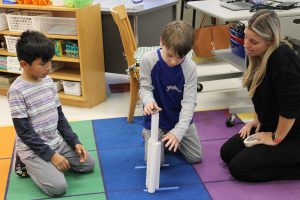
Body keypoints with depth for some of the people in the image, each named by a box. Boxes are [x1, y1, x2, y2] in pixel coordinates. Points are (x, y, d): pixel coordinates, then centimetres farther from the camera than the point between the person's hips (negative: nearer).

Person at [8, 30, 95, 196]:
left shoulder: (48, 80, 2)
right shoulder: (17, 91, -20)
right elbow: (24, 132, -19)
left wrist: (74, 142, 1)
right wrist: (51, 155, -20)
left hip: (56, 141, 7)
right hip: (33, 148, -7)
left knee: (88, 164, 5)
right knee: (58, 187, -20)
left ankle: (44, 164, 15)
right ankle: (27, 163, 6)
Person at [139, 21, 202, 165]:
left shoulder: (190, 67, -21)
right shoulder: (148, 60, -21)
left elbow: (189, 102, -21)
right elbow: (145, 88, -11)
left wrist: (178, 131, -32)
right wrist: (148, 101, -37)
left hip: (180, 118, 2)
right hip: (156, 118, -1)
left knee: (196, 157, 8)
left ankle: (172, 136, 31)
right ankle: (148, 134, 23)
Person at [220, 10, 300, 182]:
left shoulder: (283, 59, -28)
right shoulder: (258, 55, 0)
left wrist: (276, 138, -16)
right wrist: (258, 121, 10)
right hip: (270, 125, 10)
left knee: (239, 168, -13)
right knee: (227, 153, 8)